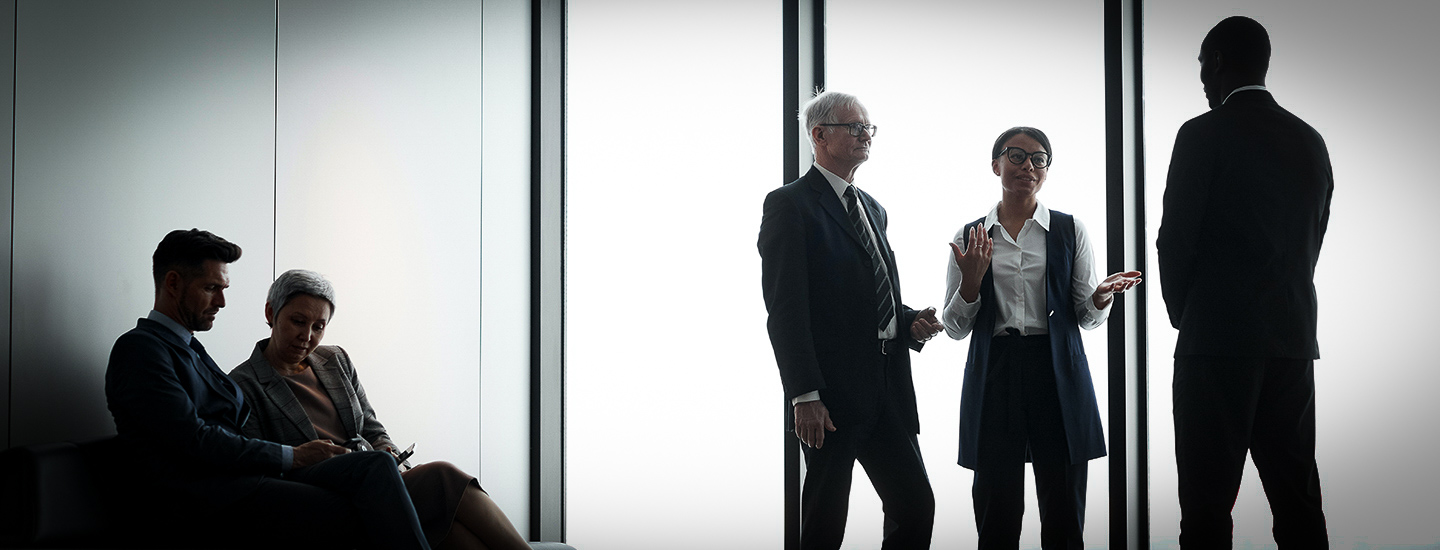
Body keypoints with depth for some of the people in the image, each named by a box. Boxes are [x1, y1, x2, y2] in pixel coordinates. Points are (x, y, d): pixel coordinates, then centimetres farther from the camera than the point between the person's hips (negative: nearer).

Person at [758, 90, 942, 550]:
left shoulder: (872, 209, 20)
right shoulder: (789, 205, -7)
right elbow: (785, 308, -15)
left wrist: (911, 323, 5)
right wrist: (805, 396, -22)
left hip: (888, 389, 8)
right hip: (832, 392, -8)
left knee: (916, 507, 6)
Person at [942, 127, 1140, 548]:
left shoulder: (1070, 231, 7)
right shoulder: (969, 237, 8)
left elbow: (1087, 317, 8)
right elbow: (955, 328, 7)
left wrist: (1102, 296, -14)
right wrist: (972, 279, -10)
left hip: (1058, 375, 0)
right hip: (993, 376, 0)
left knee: (1063, 516, 0)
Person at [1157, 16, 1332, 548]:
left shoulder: (1204, 134, -6)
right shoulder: (1310, 142, 12)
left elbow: (1176, 239, -6)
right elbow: (1313, 239, 13)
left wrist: (1183, 314, 9)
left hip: (1218, 341, -6)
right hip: (1293, 340, 6)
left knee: (1208, 502, -4)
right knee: (1297, 496, 9)